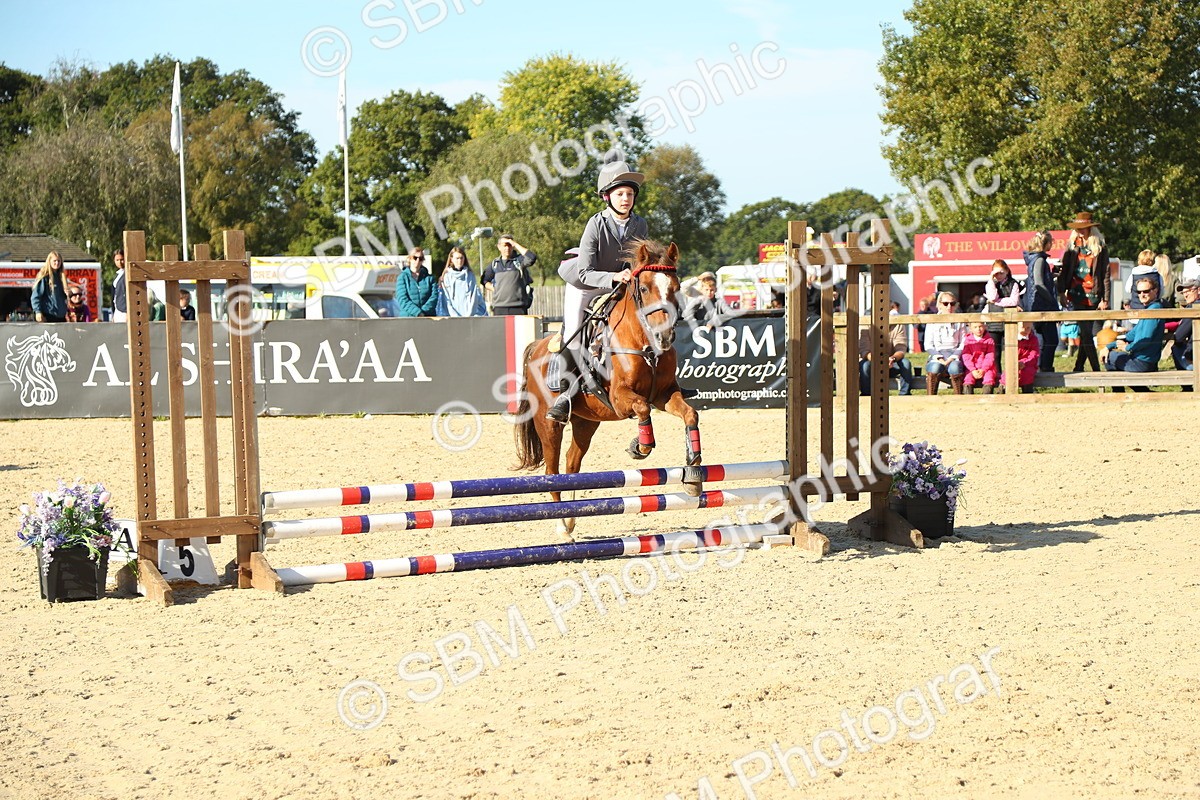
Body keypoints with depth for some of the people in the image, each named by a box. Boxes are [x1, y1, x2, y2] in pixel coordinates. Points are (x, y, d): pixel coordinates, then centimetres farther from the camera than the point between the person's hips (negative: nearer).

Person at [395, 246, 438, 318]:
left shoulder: (429, 278, 12)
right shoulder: (403, 277, 6)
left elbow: (434, 296, 0)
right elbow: (402, 300, -6)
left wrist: (423, 311, -15)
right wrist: (418, 313, -17)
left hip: (428, 318, 2)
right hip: (407, 318, -2)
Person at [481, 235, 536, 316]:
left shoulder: (519, 260, 2)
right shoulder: (494, 264, 14)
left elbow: (532, 258, -20)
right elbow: (484, 280, 25)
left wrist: (516, 245, -11)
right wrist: (494, 289, 6)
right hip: (499, 307, 3)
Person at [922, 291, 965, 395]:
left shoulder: (959, 322, 15)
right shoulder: (933, 322, 12)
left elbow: (963, 344, 9)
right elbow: (928, 345, 6)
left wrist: (952, 357, -10)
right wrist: (939, 358, -12)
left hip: (954, 354, 1)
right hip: (936, 354, 0)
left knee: (955, 367, -37)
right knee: (935, 367, -37)